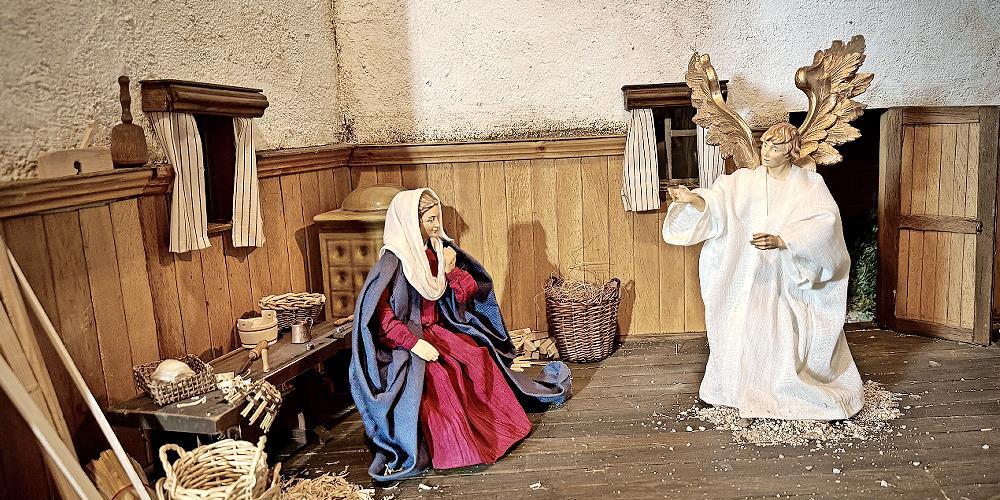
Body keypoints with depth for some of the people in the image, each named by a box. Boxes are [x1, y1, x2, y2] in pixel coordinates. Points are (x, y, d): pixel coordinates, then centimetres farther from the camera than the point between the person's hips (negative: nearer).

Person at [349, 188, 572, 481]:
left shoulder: (435, 252, 3)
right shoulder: (393, 262, -17)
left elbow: (470, 292, 7)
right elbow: (378, 316, -21)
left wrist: (451, 270, -11)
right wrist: (415, 343, -27)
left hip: (435, 331, 7)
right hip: (403, 343, -7)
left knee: (479, 356, -9)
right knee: (439, 374, -30)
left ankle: (498, 425, 7)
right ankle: (452, 449, -19)